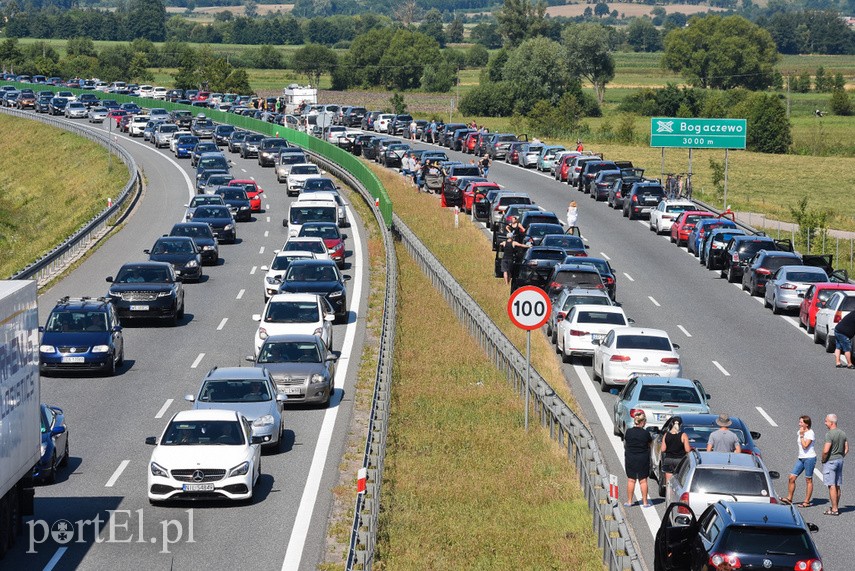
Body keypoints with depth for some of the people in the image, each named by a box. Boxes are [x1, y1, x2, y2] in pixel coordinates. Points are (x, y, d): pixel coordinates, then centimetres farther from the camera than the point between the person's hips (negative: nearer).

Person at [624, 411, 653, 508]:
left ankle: (629, 501, 11)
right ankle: (645, 502, 9)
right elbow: (650, 444, 0)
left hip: (630, 459, 1)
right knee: (643, 481, 6)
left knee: (631, 480, 8)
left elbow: (625, 445, 6)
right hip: (643, 459, -1)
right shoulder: (646, 433, -11)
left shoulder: (628, 432, -4)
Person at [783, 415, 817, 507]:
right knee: (791, 478, 1)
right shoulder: (800, 432, 11)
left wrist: (802, 435, -17)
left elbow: (805, 446, -21)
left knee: (808, 480, 1)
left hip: (809, 458, -8)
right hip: (801, 458, 8)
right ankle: (789, 499, 8)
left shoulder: (810, 433, -12)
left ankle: (807, 502, 6)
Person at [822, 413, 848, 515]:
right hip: (840, 460, 8)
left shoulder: (829, 434, -18)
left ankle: (834, 509, -5)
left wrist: (823, 460, -7)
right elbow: (846, 449, 12)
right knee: (838, 486, 13)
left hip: (830, 461, -8)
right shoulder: (843, 433, 8)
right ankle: (836, 507, 20)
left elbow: (826, 451, -23)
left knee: (832, 486, -5)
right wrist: (840, 457, 16)